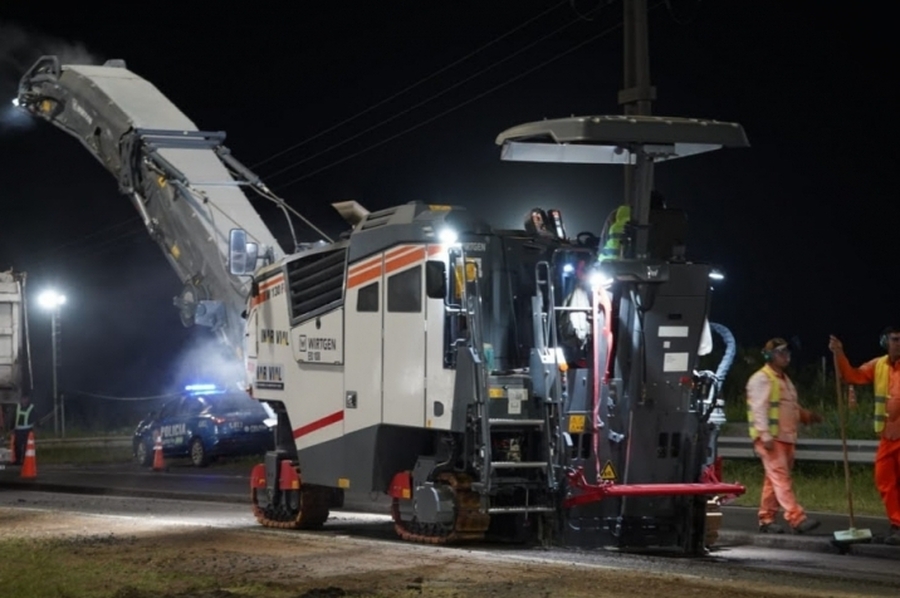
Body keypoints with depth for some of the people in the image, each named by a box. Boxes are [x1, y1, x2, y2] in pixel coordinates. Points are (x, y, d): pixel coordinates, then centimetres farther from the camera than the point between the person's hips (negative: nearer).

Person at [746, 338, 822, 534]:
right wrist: (765, 435, -24)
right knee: (781, 477, -14)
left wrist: (807, 415, 12)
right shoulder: (761, 379, -8)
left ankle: (766, 519, 15)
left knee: (773, 480, 10)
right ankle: (797, 519, -23)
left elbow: (793, 407, 30)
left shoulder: (784, 379, 22)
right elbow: (759, 408, -16)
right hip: (770, 438, -9)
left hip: (786, 437, 9)